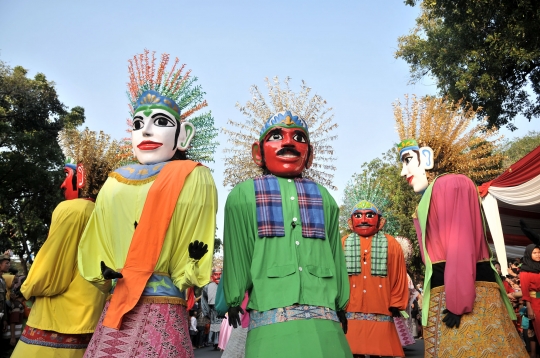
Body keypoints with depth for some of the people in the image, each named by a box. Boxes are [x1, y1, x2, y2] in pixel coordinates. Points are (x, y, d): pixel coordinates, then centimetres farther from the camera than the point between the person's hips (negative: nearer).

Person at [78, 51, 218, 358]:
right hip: (113, 315, 5)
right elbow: (94, 251, 17)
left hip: (160, 317, -4)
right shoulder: (115, 183, 11)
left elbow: (192, 259, -6)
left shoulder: (192, 179, -5)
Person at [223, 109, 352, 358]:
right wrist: (234, 301, 10)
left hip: (322, 314, 3)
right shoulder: (244, 194, 4)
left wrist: (340, 305, 20)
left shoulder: (322, 197, 13)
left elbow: (335, 255, 16)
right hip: (270, 312, -2)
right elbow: (237, 253, 6)